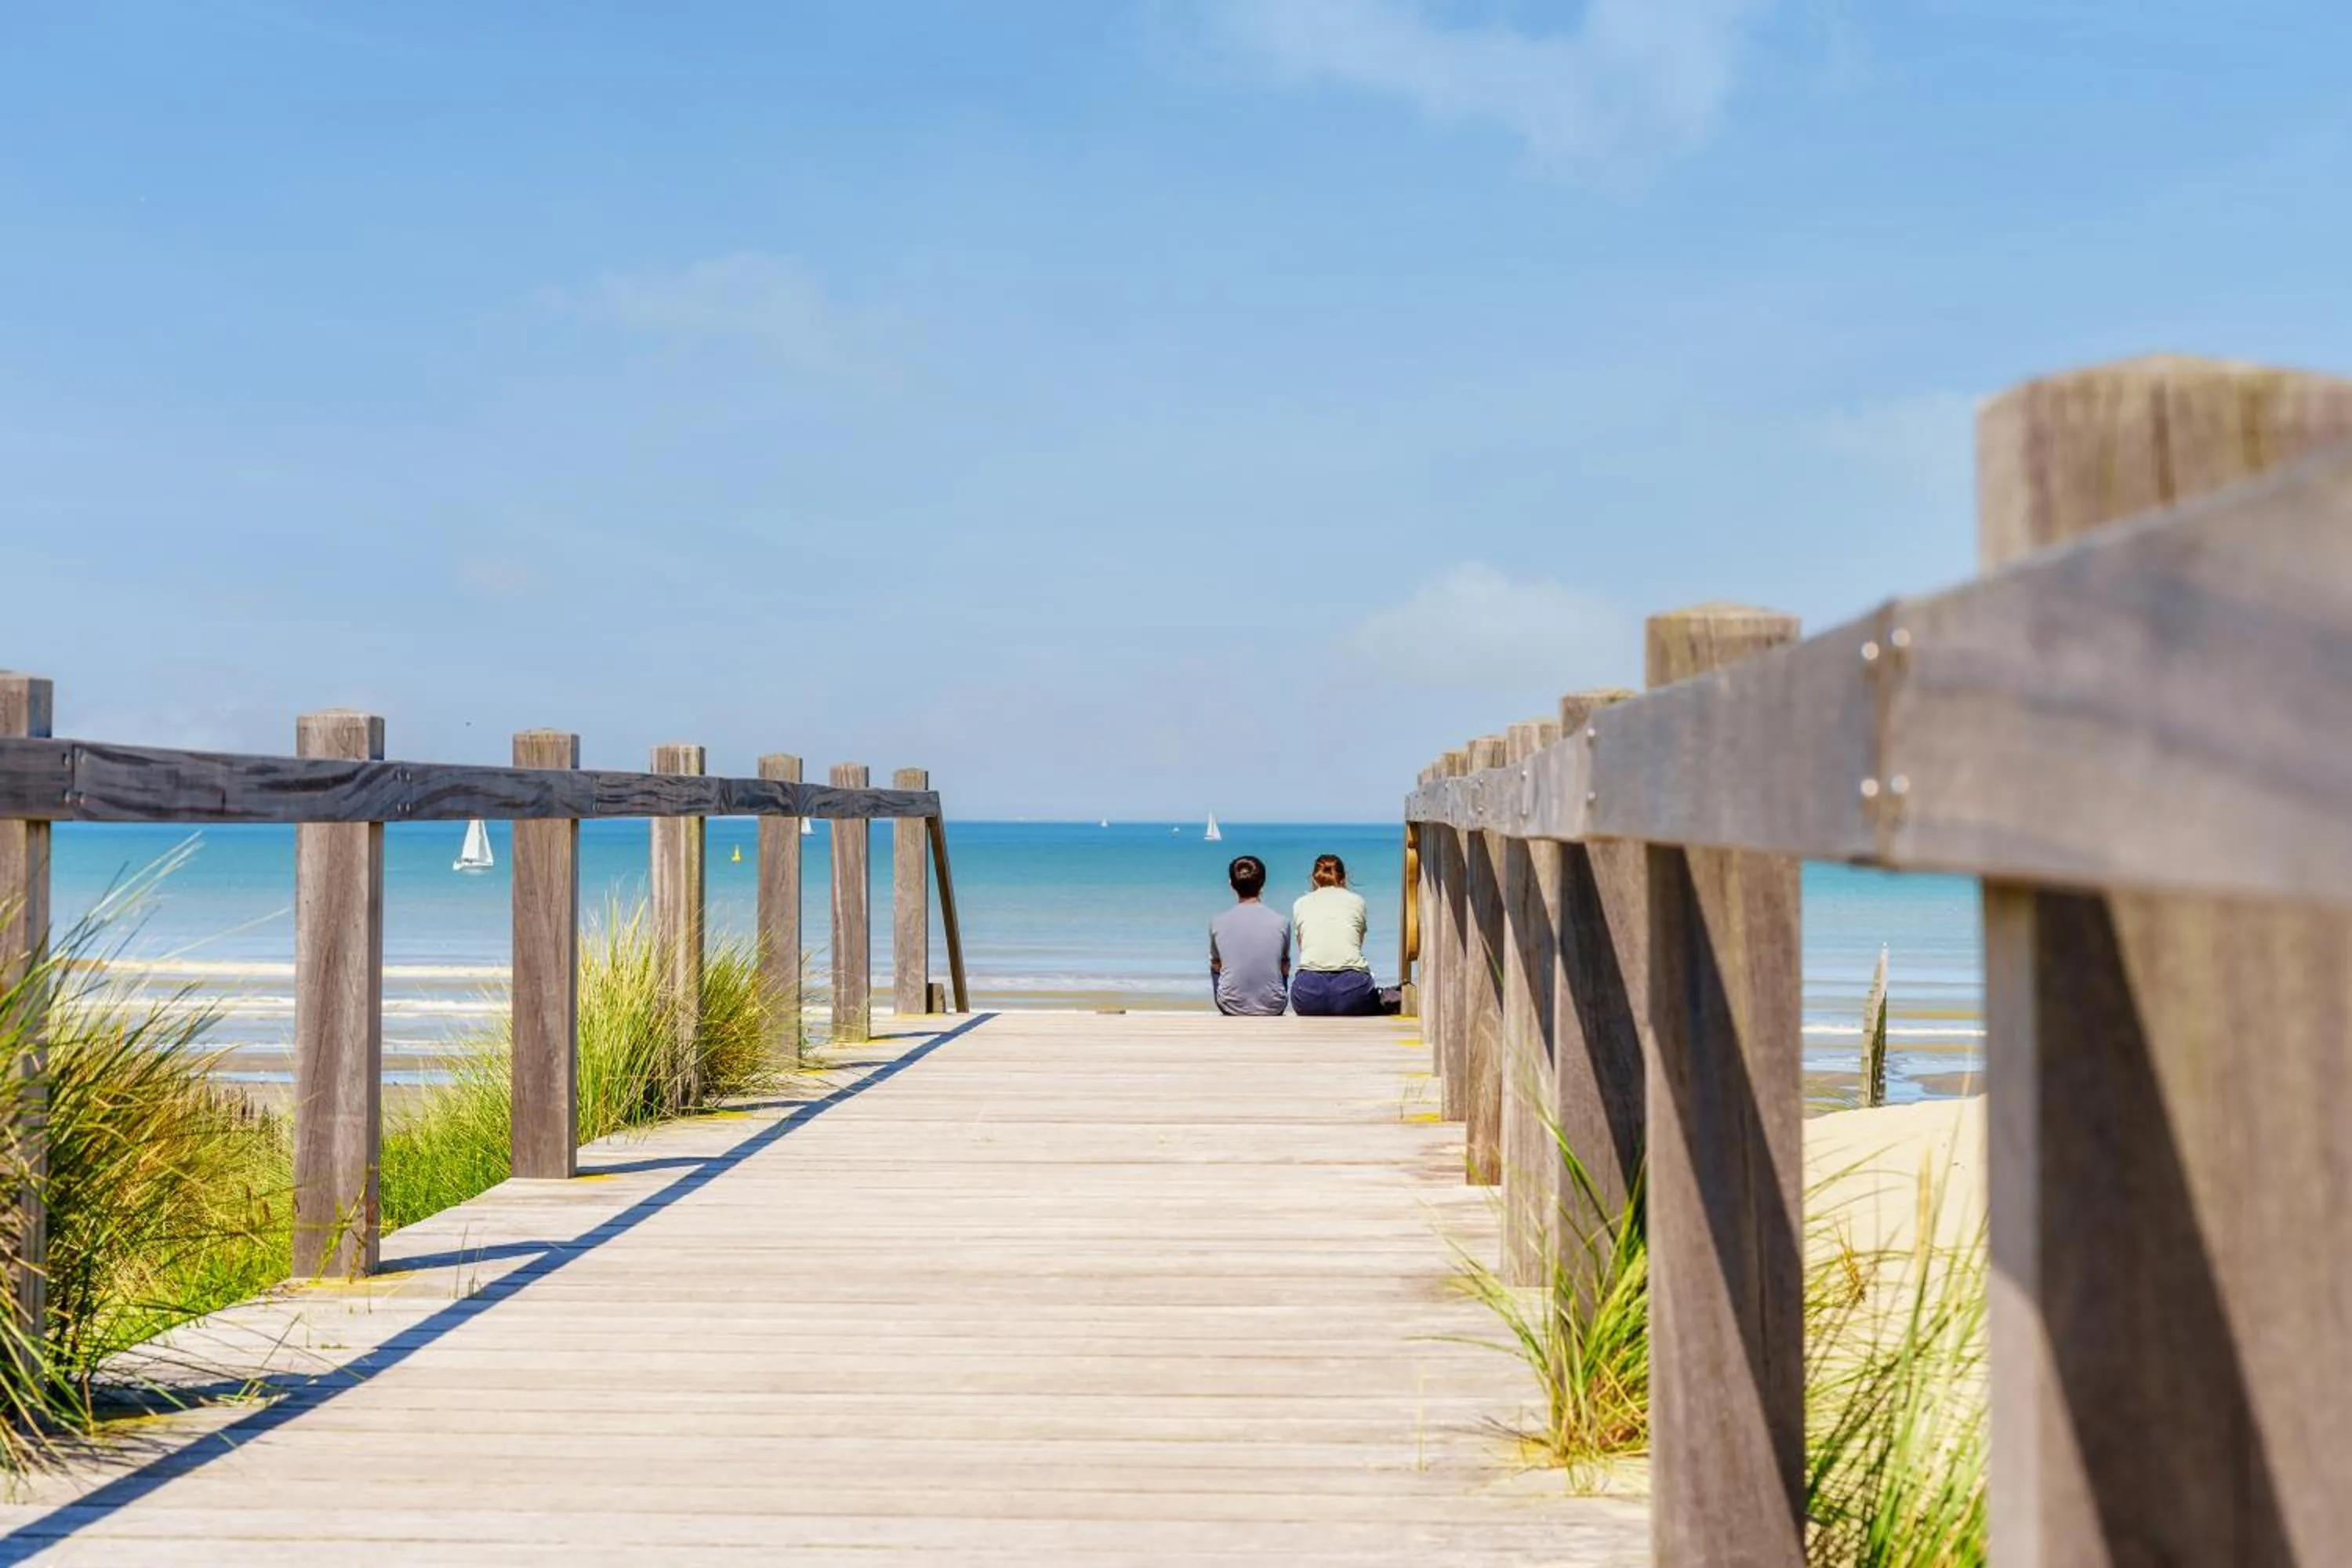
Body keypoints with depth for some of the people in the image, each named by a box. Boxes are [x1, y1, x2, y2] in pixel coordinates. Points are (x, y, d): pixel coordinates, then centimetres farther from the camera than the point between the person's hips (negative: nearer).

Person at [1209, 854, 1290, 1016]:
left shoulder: (1217, 923, -11)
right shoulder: (1281, 923, -11)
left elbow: (1216, 965, 5)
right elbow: (1285, 969, 3)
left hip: (1231, 1007, -1)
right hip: (1272, 1008, 1)